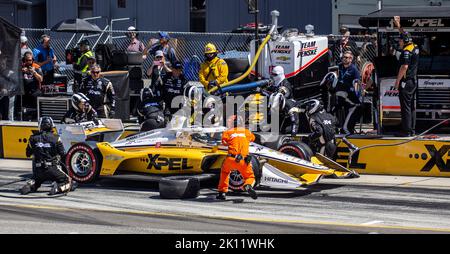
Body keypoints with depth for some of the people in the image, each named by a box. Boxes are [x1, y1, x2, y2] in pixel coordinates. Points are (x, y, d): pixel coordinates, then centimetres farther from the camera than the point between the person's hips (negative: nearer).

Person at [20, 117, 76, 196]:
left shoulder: (34, 138, 1)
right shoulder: (56, 138, -6)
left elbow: (28, 154, 11)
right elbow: (62, 154, -4)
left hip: (38, 170, 3)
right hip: (53, 169, -3)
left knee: (35, 182, 30)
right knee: (69, 182, 10)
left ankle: (30, 186, -4)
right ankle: (58, 188, -20)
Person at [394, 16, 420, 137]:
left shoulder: (406, 51, -16)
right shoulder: (415, 48, 11)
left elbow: (404, 67, -22)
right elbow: (405, 36, 27)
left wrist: (397, 81, -16)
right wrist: (398, 26, 31)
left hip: (406, 81, -9)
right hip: (414, 81, 9)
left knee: (405, 107, -7)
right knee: (412, 106, 13)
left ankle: (406, 131, -7)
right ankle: (412, 130, 16)